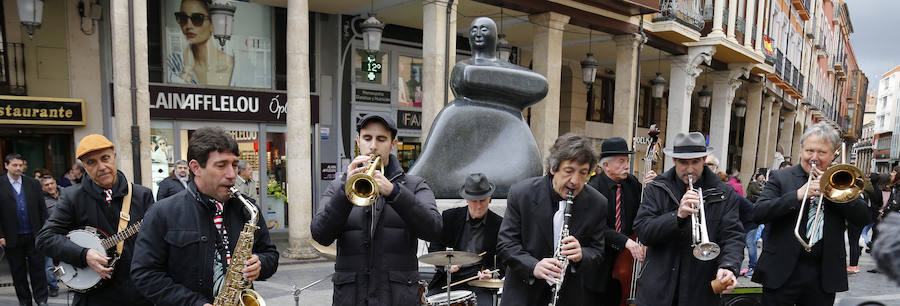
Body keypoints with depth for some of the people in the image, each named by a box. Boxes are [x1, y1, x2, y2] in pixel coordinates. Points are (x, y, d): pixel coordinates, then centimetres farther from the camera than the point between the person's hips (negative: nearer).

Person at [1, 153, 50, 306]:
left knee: (38, 268, 3)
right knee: (18, 271, 11)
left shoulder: (33, 183, 4)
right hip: (12, 238, -1)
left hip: (34, 235, 1)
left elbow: (42, 208, 6)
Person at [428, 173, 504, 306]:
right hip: (448, 276, 1)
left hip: (479, 279, -1)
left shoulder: (499, 224, 2)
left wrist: (491, 273, -13)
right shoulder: (449, 216, 5)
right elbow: (434, 247, 8)